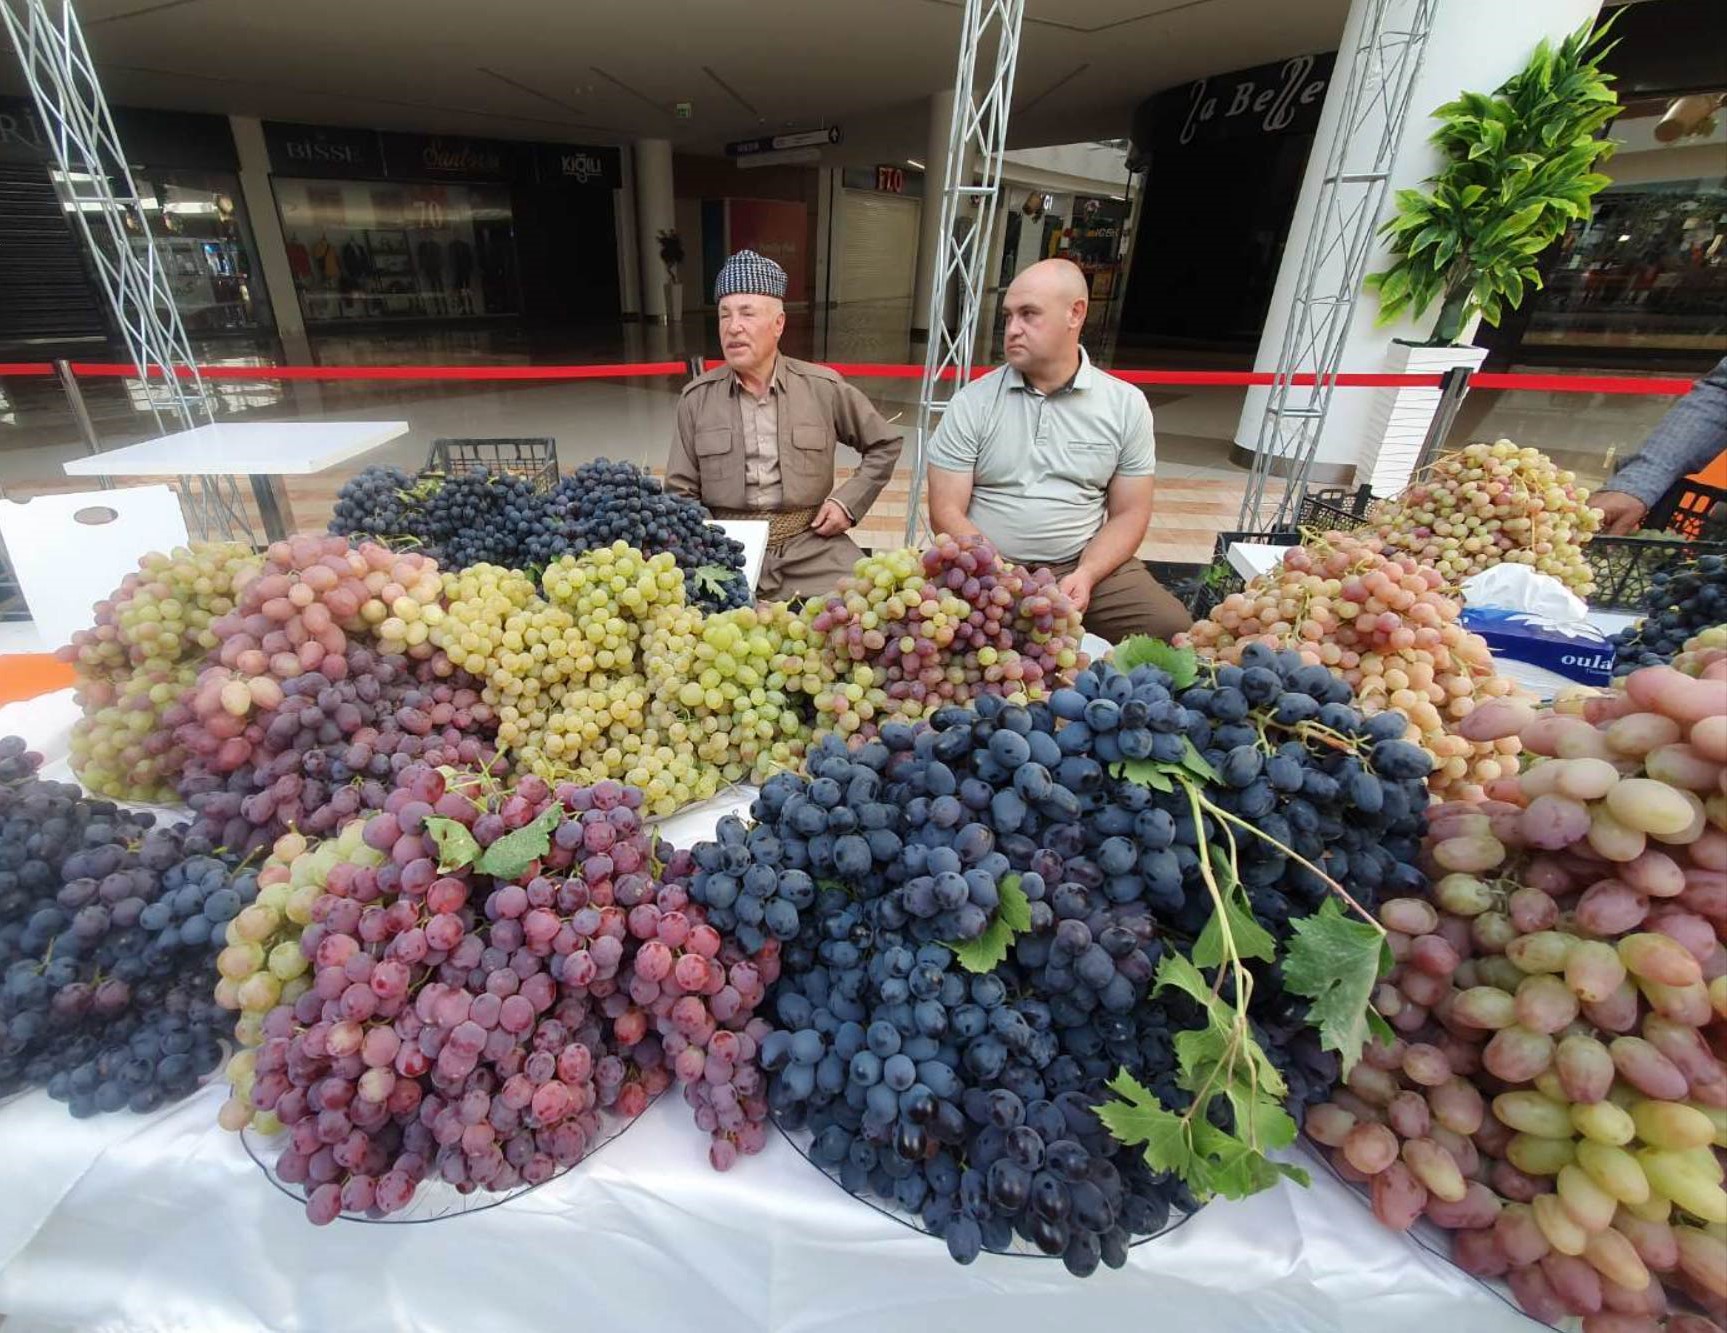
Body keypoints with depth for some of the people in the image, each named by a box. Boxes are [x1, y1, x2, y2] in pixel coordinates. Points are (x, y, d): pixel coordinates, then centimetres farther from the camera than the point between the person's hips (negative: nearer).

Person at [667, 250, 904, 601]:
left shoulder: (823, 387, 3)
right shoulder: (696, 397, 6)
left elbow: (885, 443, 15)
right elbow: (681, 493, 9)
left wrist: (849, 501, 2)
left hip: (811, 547, 1)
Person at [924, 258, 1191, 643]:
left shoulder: (1126, 404, 5)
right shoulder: (972, 402, 0)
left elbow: (1129, 514, 6)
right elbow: (946, 512, -5)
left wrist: (1085, 575, -14)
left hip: (1086, 565, 2)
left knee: (1173, 629, -20)